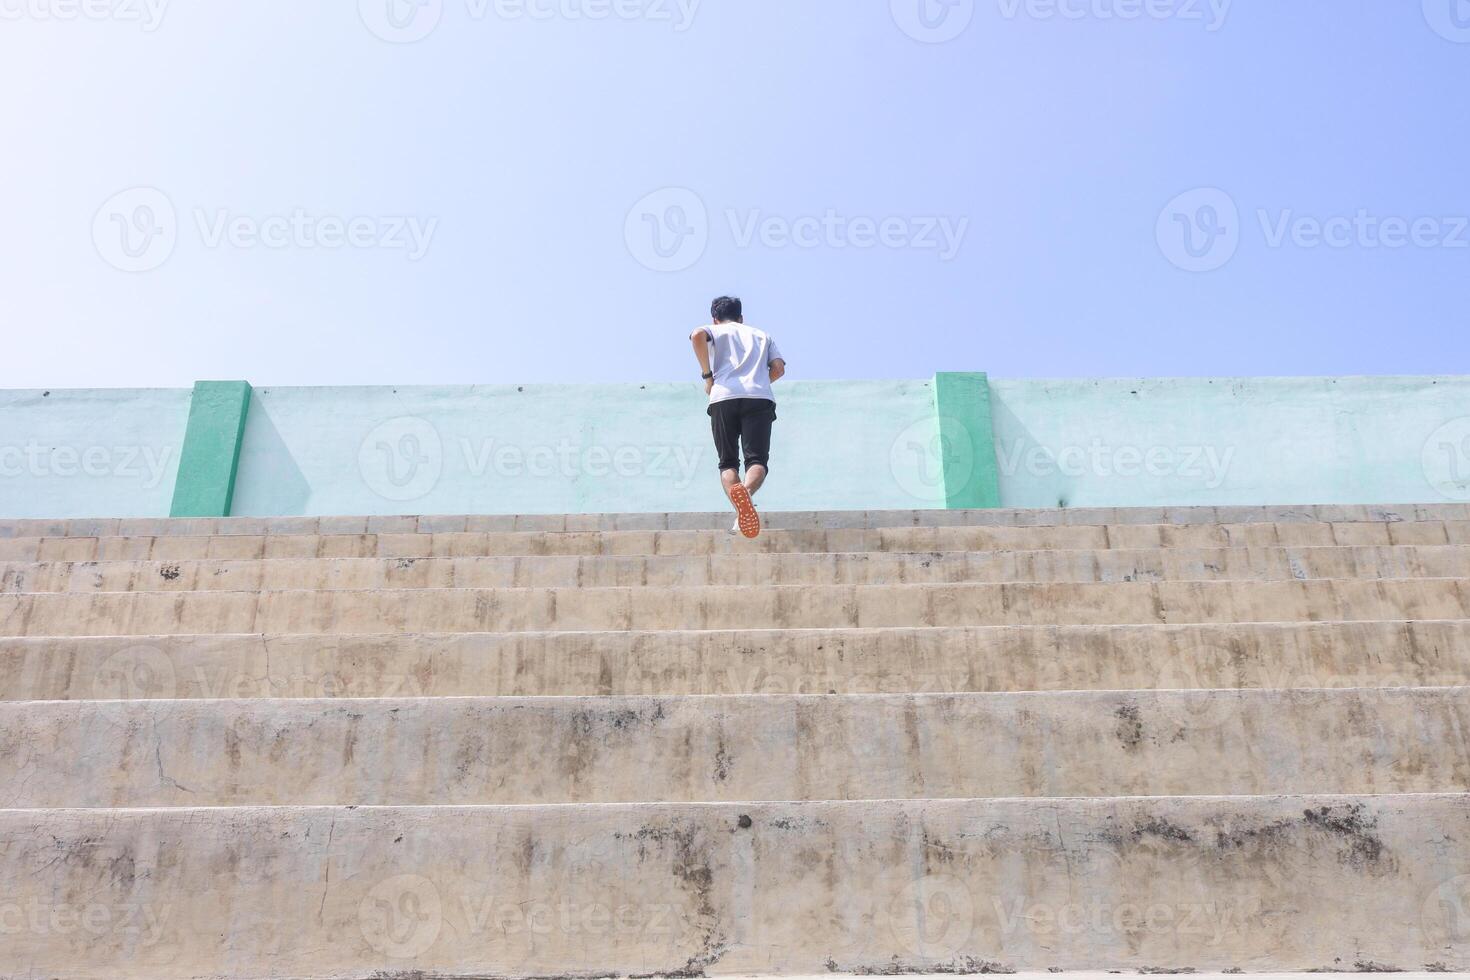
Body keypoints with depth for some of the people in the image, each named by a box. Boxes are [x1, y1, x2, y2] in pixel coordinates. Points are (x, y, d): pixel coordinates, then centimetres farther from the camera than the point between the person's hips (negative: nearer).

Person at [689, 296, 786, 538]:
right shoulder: (762, 335, 31)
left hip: (723, 398, -1)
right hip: (760, 399, 1)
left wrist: (708, 376, 4)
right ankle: (747, 490, -41)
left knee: (728, 462, 5)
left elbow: (698, 335, -2)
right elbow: (779, 368, 15)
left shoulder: (714, 330, 23)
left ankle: (740, 509, -23)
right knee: (757, 460, -5)